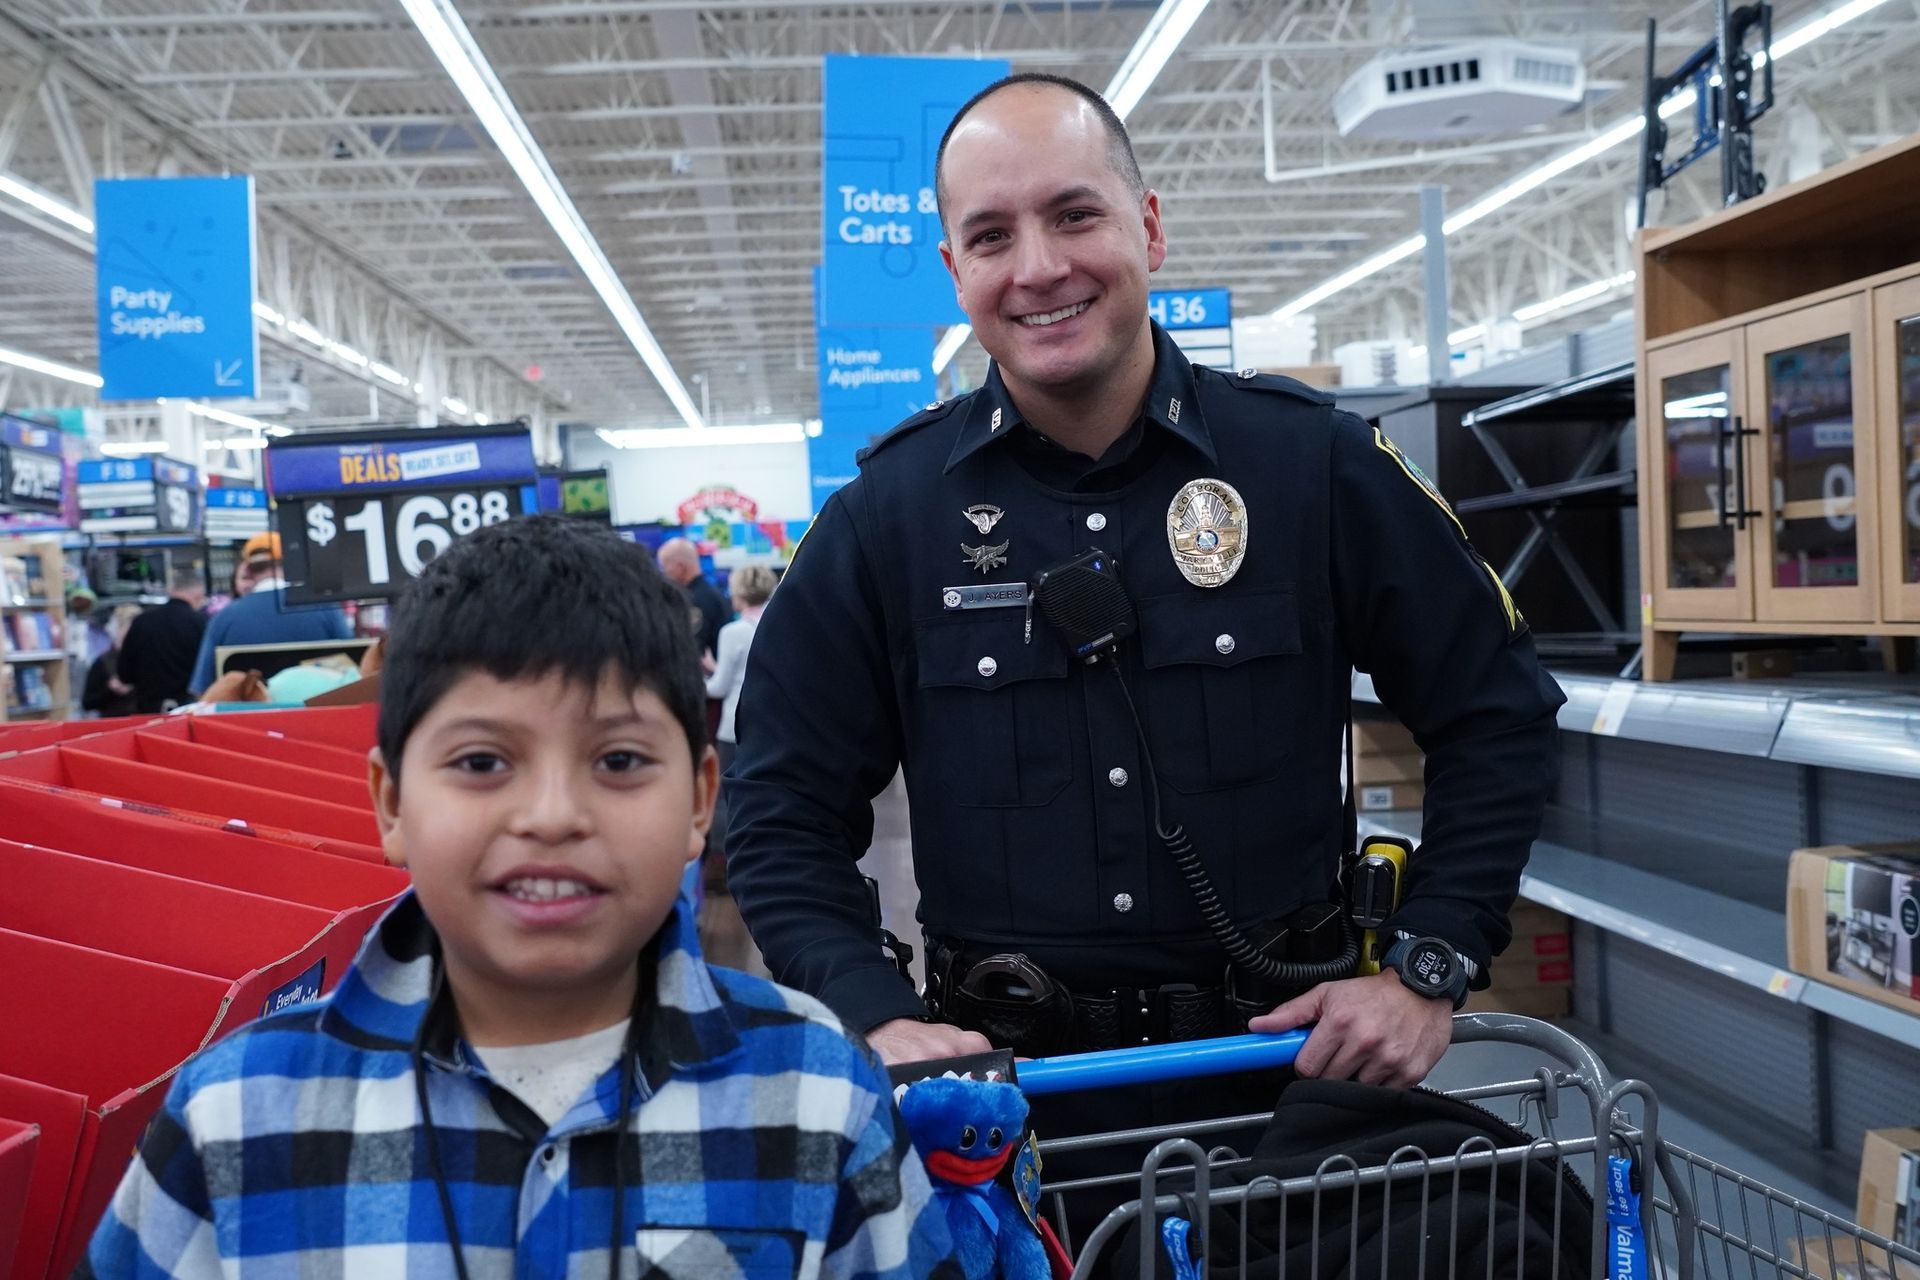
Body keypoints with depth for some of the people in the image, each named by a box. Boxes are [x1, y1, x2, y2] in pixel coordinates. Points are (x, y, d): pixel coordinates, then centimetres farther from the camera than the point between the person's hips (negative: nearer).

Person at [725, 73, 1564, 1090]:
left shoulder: (1315, 462, -5)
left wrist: (1428, 970, -5)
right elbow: (783, 818, 1)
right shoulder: (884, 512, -4)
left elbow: (1495, 718, 3)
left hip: (1284, 1054, -1)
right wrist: (879, 1021, -13)